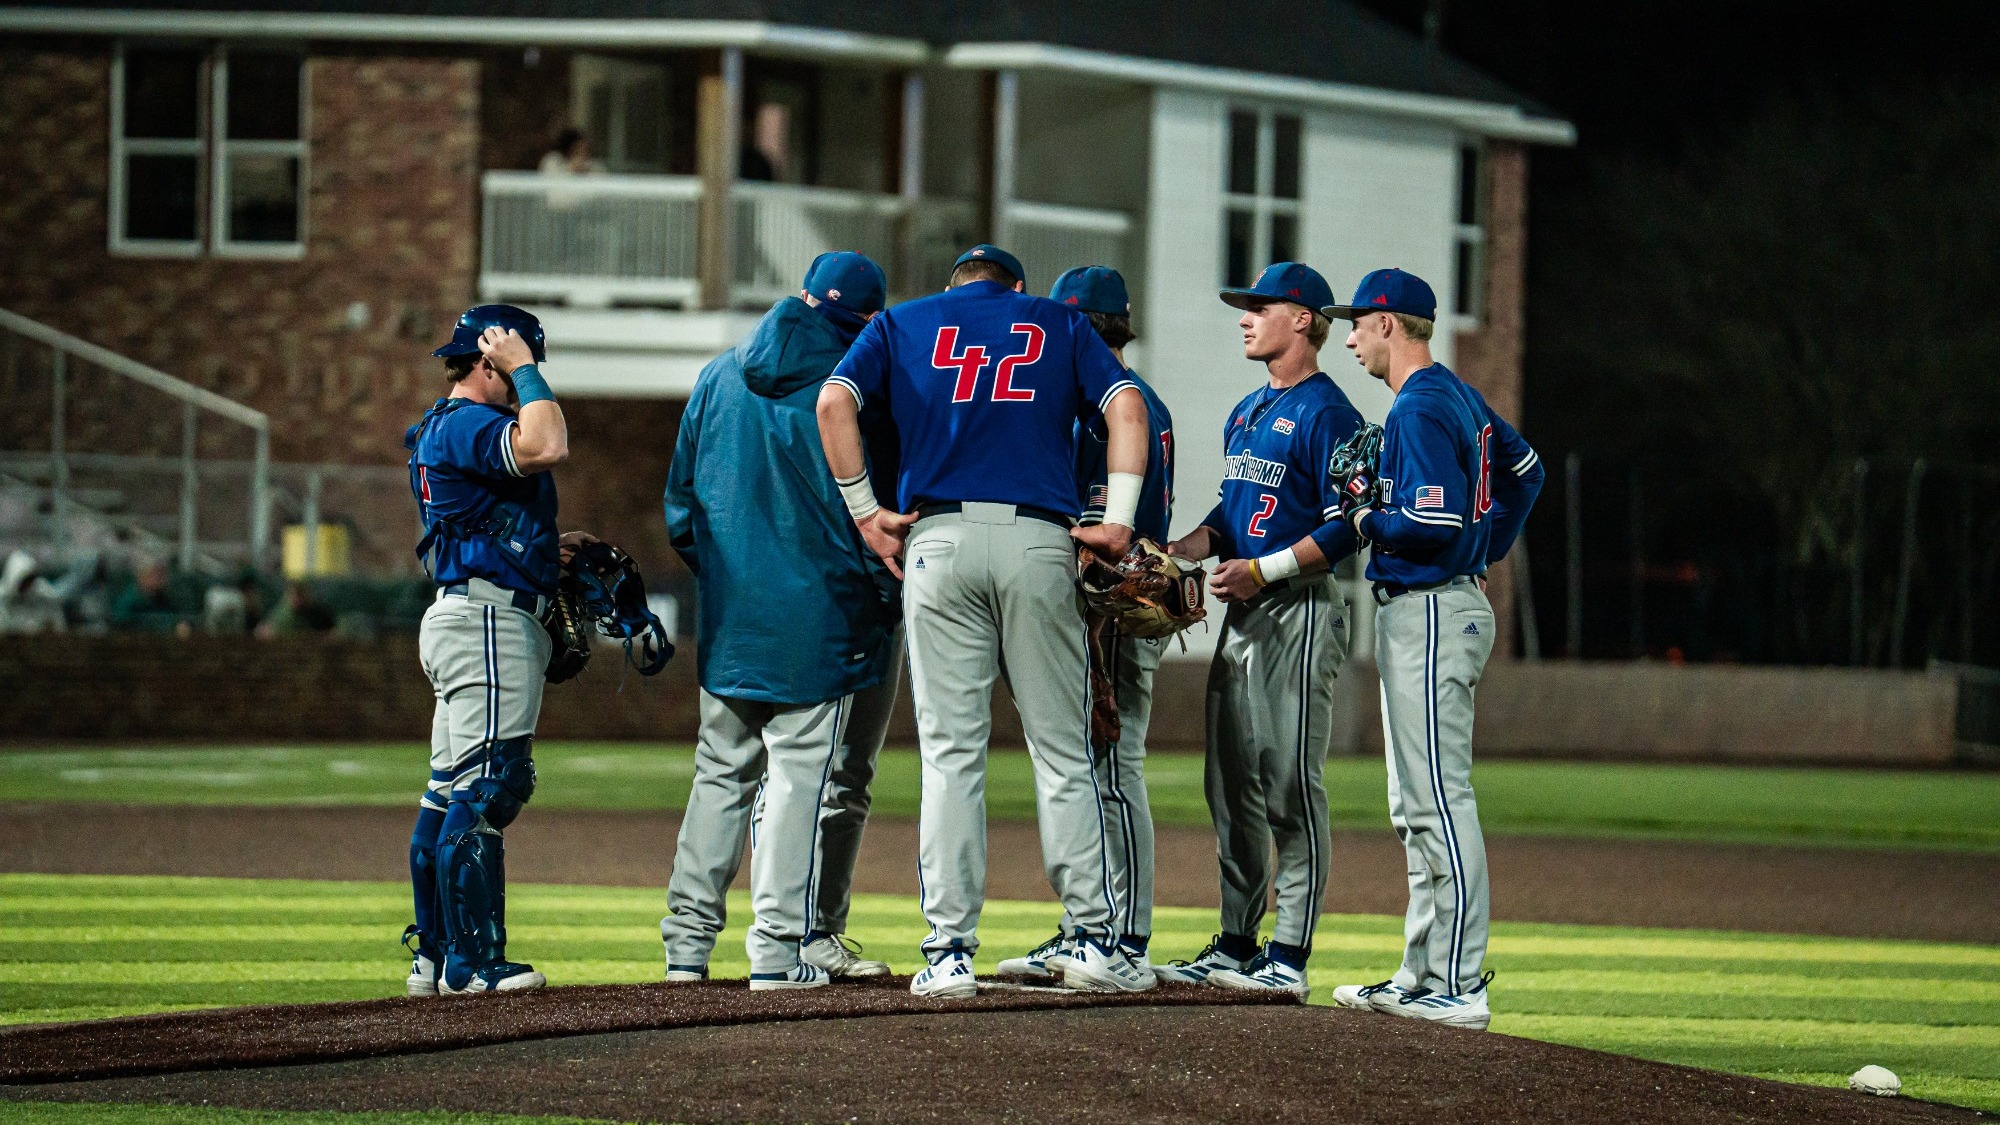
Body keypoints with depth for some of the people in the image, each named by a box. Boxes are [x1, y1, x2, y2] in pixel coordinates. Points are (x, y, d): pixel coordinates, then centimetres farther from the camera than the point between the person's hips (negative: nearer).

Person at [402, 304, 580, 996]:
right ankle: (473, 962, -16)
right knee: (486, 787, -13)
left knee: (452, 793, 12)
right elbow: (547, 448, -30)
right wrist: (524, 372, -18)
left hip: (464, 620, 12)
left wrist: (547, 547, 19)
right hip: (488, 619, -12)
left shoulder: (445, 428, 22)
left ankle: (434, 955, 16)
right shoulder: (467, 423, -12)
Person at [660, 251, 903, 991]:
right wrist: (898, 593, 2)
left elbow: (681, 500, 13)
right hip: (819, 619, -5)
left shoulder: (719, 378, 9)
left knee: (721, 774, 13)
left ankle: (687, 939, 9)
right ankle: (780, 949, -7)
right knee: (805, 777, -2)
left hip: (729, 619, 5)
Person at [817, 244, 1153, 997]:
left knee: (951, 751, 0)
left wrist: (863, 510, 4)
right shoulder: (1059, 323, 19)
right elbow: (1124, 406, 3)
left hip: (939, 539, 0)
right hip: (1039, 544, 0)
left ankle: (950, 952, -5)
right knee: (1061, 749, 6)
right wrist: (1118, 523, -1)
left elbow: (834, 403, 0)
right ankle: (1095, 938, 3)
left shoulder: (903, 323, 17)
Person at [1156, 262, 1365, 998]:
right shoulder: (1246, 413, 19)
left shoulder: (1326, 413, -10)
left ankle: (1290, 956, -8)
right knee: (1231, 785, 10)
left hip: (1299, 611, -9)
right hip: (1242, 610, 9)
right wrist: (1182, 549, 7)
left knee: (1291, 784, -9)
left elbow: (1347, 528, -16)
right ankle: (1235, 946, 16)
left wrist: (1263, 570, -20)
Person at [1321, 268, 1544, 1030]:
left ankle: (1458, 988, -13)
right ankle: (1422, 977, 18)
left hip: (1430, 615, -11)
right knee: (1417, 808, 15)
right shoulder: (1459, 397, 16)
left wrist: (1369, 520, -8)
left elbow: (1432, 522, -25)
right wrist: (1488, 550, 24)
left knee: (1439, 802, -11)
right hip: (1421, 612, 11)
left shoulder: (1420, 410, -16)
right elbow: (1523, 469, 29)